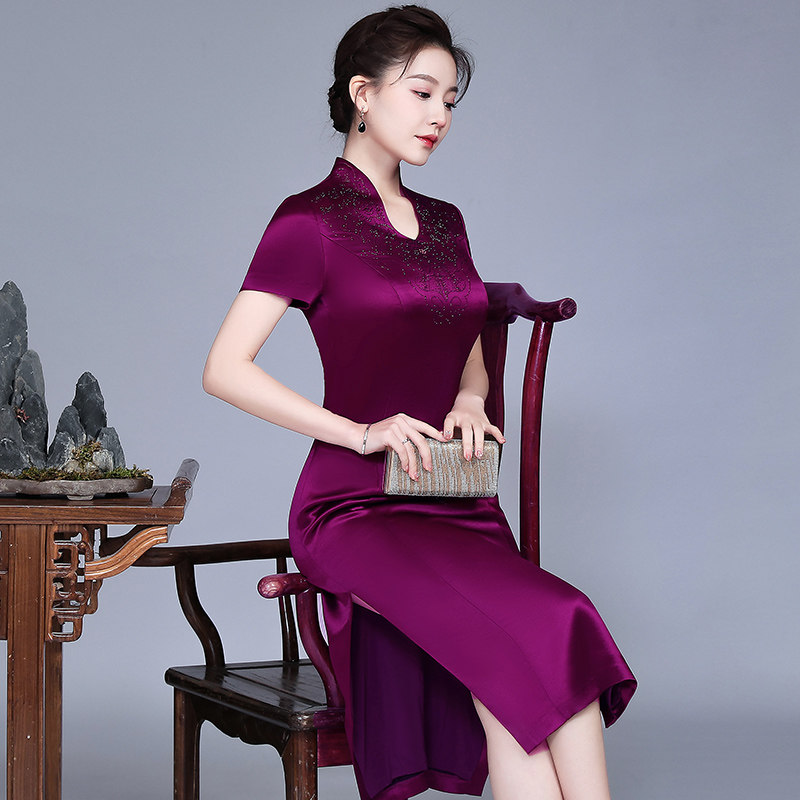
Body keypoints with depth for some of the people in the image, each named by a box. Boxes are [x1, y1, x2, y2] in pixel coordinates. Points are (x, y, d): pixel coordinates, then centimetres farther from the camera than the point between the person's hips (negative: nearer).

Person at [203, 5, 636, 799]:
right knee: (538, 636, -30)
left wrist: (467, 400, 4)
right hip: (357, 509, -5)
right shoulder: (310, 221, -1)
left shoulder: (444, 222, 18)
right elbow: (224, 369, -7)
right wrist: (358, 431, -15)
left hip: (459, 507, 5)